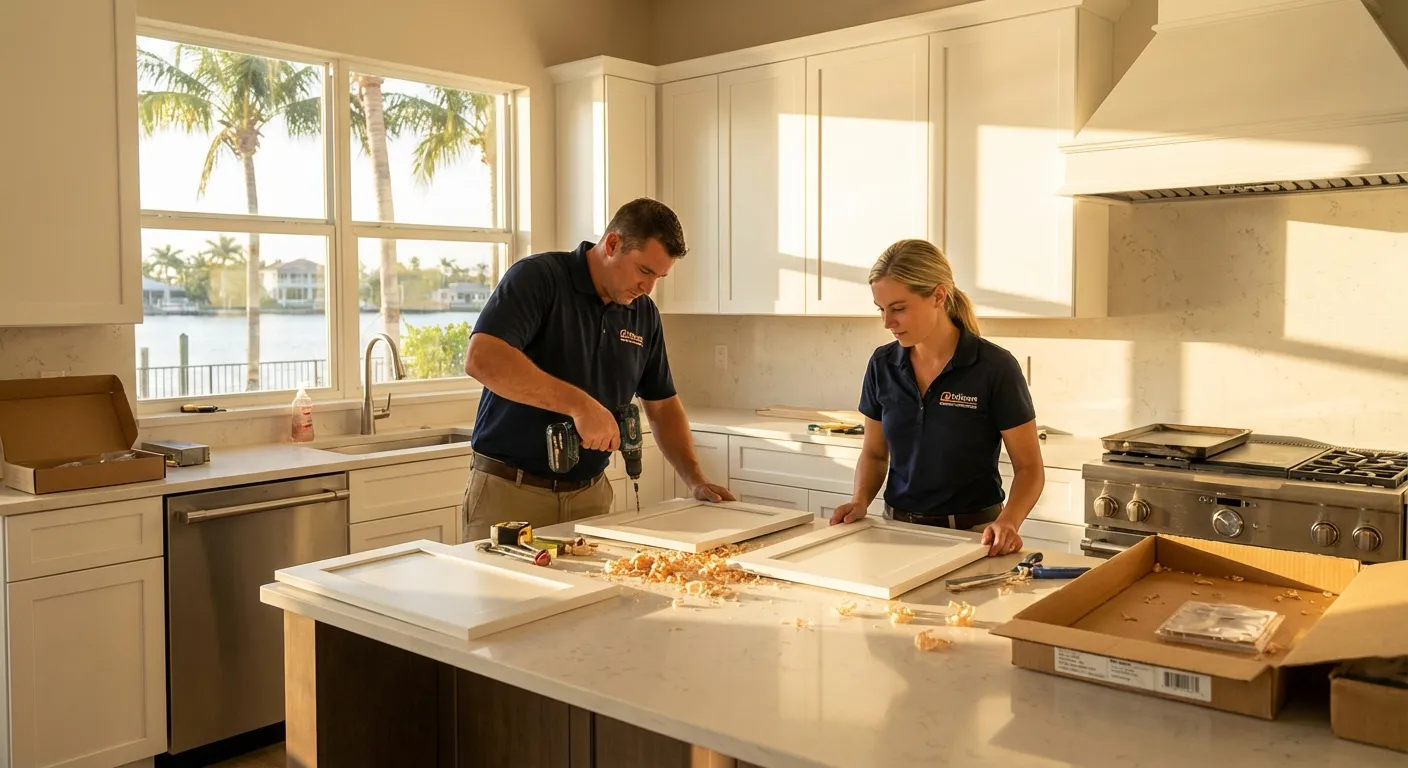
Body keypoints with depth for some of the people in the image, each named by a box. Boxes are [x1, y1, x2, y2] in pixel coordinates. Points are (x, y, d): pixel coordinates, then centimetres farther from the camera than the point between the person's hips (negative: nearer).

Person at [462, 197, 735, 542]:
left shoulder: (645, 314, 7)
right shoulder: (537, 277, -12)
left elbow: (662, 405, 15)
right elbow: (482, 358, -27)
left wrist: (696, 480, 4)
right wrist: (578, 404, -30)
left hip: (590, 494, 5)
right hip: (509, 489, -5)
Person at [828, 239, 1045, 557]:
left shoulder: (995, 367, -11)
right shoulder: (882, 365, 1)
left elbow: (1029, 467, -5)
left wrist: (1007, 522, -22)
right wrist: (860, 501, -5)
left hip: (971, 535, -3)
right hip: (897, 529, 3)